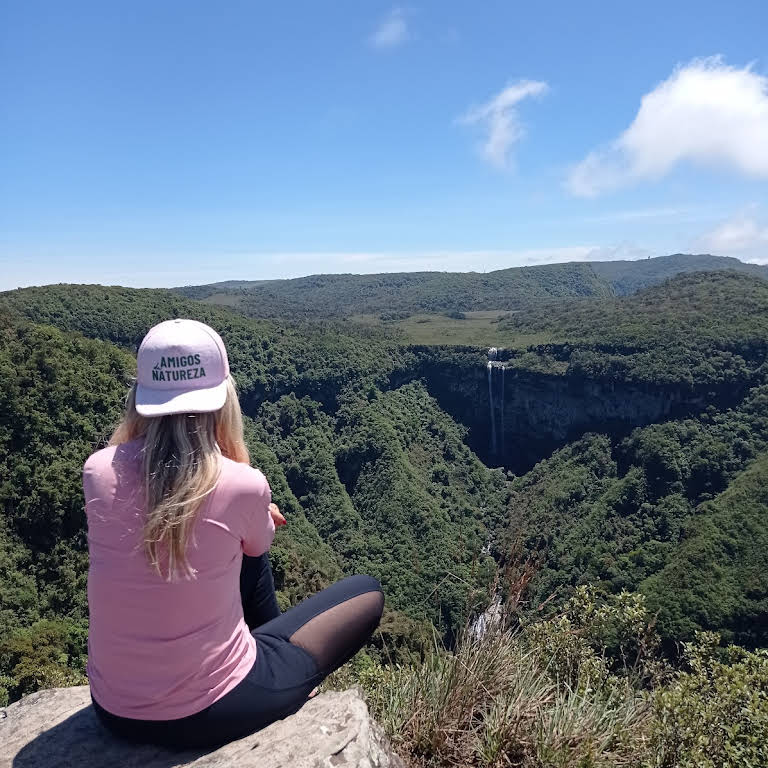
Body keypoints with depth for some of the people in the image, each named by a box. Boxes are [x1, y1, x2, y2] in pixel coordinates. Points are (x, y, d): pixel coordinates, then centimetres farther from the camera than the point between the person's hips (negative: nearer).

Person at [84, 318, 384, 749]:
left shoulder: (98, 471, -11)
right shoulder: (243, 485, -21)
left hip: (114, 708, 6)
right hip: (211, 712, -5)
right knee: (367, 592, 13)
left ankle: (274, 647, 45)